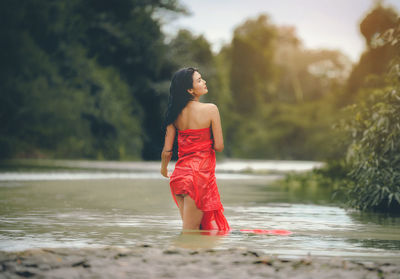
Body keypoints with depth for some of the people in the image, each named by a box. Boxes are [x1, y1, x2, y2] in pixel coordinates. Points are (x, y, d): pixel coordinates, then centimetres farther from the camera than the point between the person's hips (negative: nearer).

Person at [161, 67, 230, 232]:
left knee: (188, 229, 18)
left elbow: (167, 150, 4)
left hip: (180, 174, 6)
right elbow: (219, 146, -9)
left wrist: (164, 169, 25)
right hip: (200, 174, -5)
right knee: (190, 231, -2)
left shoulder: (176, 113, 4)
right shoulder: (210, 109, -9)